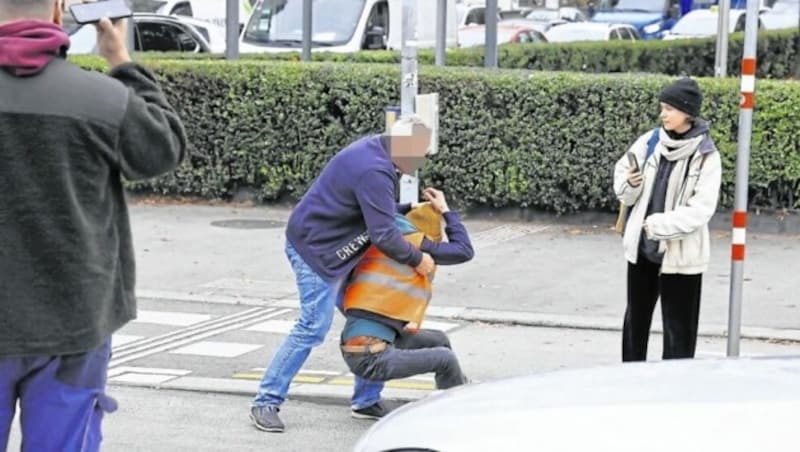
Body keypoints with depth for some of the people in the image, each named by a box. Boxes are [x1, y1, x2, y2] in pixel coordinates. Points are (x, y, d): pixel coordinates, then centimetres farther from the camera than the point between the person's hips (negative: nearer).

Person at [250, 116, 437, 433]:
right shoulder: (374, 172, -27)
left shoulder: (372, 148, 4)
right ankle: (266, 402, -5)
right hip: (316, 249, -11)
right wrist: (417, 260, -14)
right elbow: (384, 236, -26)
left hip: (336, 249, 11)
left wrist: (406, 210, 10)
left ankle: (366, 399, 17)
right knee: (313, 328, -12)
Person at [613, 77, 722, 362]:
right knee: (635, 318, 16)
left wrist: (660, 225, -21)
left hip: (680, 252, -5)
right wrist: (630, 184, -14)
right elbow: (621, 175, 8)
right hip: (641, 245, 5)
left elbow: (701, 209, -16)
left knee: (678, 327, 1)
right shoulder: (650, 142, -1)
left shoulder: (705, 156, -12)